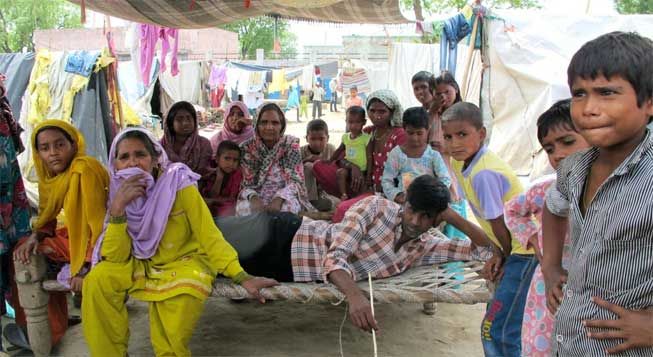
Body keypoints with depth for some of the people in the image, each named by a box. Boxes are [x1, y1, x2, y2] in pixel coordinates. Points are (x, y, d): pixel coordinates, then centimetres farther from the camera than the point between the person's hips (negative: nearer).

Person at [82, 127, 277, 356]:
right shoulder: (119, 194, -6)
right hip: (144, 266, 4)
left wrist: (242, 278, -27)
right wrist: (117, 207, -26)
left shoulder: (179, 185, -17)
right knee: (98, 279, -21)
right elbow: (116, 258, -13)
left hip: (185, 262, -4)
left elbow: (209, 235, -17)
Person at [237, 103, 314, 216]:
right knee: (244, 207, -33)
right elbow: (245, 183, -3)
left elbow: (295, 181, -9)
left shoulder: (291, 145, -2)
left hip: (284, 200, 0)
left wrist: (278, 199, -29)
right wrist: (253, 198, -27)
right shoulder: (247, 148, 0)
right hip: (257, 199, 0)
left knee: (287, 208, -35)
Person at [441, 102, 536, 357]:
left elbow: (499, 225, -17)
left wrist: (505, 255, 0)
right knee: (498, 311, 24)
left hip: (527, 250, -10)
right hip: (517, 247, 10)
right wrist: (500, 254, 8)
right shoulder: (460, 163, 2)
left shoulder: (483, 174, -26)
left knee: (496, 330, -10)